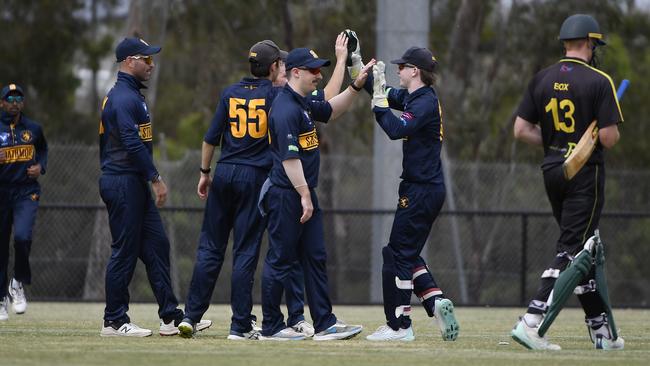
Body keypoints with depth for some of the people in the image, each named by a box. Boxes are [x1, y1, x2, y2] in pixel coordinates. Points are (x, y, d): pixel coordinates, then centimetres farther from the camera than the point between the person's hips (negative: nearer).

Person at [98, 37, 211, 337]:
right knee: (125, 252, -5)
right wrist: (156, 179, -21)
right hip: (124, 184, -11)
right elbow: (133, 143, -23)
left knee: (156, 245, 8)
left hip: (135, 185, 11)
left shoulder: (129, 95, 18)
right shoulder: (125, 97, -15)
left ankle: (170, 317, 8)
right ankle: (114, 321, 1)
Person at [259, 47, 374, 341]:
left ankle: (325, 325, 11)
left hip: (305, 195, 10)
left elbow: (331, 111, 31)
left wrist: (357, 85, 18)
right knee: (280, 261, -3)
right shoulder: (286, 109, -18)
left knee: (315, 258, 9)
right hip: (286, 195, -10)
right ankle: (271, 327, 4)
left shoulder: (304, 104, 13)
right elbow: (289, 157, -22)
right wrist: (304, 195, -22)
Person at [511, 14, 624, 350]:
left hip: (552, 171, 6)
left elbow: (521, 130, 3)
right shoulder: (598, 81, -11)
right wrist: (611, 132, 7)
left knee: (580, 249, 16)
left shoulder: (541, 79, 5)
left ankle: (599, 326, 20)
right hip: (585, 172, -6)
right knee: (572, 249, -6)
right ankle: (531, 321, -20)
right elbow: (609, 138, -16)